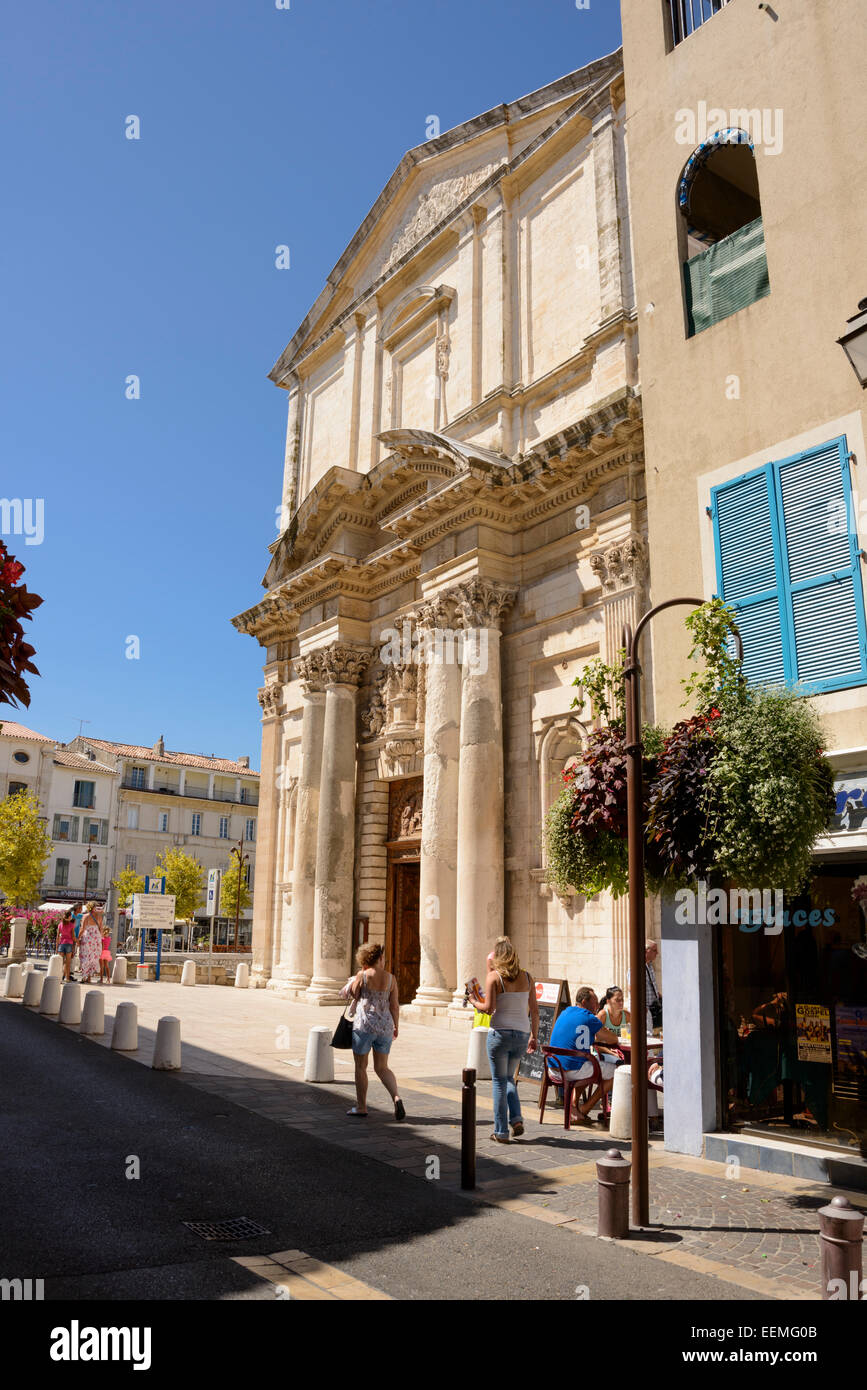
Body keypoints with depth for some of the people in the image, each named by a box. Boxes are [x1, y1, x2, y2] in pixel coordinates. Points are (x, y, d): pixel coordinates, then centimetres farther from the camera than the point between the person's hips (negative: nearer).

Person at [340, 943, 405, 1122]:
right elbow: (394, 1006, 2)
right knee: (382, 1067, 14)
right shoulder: (390, 978, -1)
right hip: (385, 1026, 3)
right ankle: (396, 1097, -7)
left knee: (360, 1066, 13)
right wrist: (395, 1026, 14)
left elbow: (354, 995, 5)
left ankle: (361, 1106, 19)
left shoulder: (362, 975, -9)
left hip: (365, 1024, -3)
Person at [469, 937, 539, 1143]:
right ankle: (516, 1119, 8)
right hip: (522, 1034, 4)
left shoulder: (494, 976, -7)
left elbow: (489, 1008, -14)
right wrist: (534, 1036, 16)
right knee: (509, 1078, 23)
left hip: (500, 1032, -4)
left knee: (499, 1081, 8)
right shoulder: (526, 977, 6)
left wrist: (476, 1002, 6)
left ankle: (501, 1132, 11)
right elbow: (534, 1011, 7)